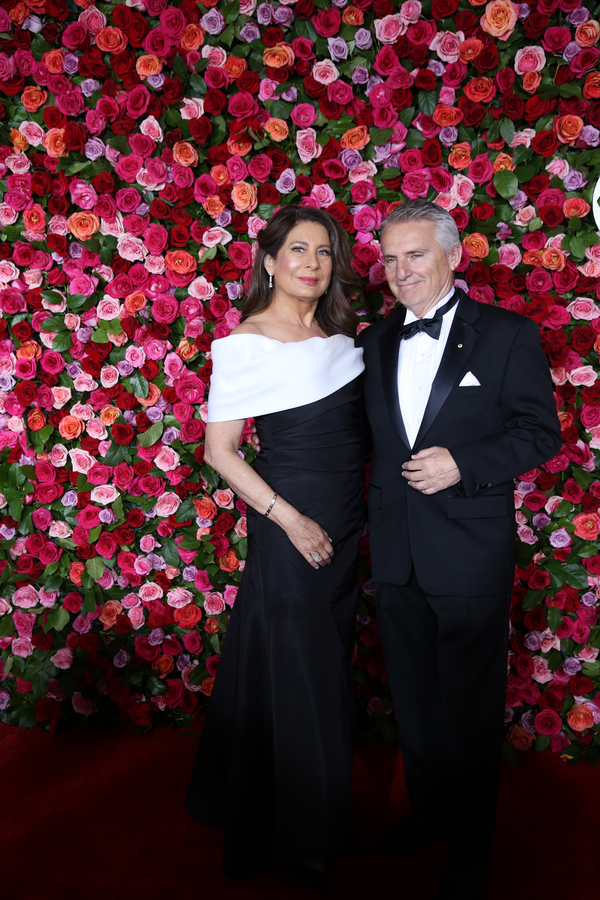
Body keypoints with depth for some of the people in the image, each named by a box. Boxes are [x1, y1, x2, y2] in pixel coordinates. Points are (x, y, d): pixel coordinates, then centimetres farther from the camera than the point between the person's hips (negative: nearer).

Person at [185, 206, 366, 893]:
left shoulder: (340, 335, 7)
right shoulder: (245, 344, -13)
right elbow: (219, 450, -13)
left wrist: (359, 516, 8)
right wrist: (290, 520, -16)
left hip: (345, 526, 7)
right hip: (290, 524, -7)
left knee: (330, 670, 18)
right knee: (300, 675, 5)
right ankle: (301, 839, 28)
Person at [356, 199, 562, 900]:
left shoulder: (508, 336, -6)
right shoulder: (374, 342, 7)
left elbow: (541, 432, -6)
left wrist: (463, 464, -19)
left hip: (470, 556, -4)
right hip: (395, 554, 4)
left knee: (470, 708, 10)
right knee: (412, 699, 19)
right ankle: (426, 810, 42)